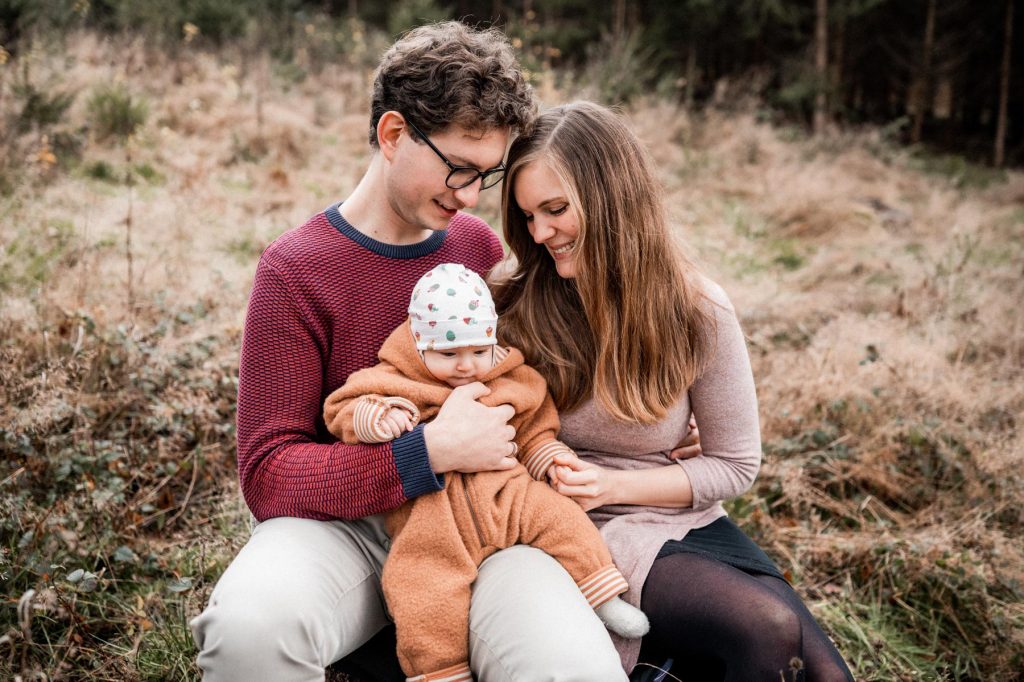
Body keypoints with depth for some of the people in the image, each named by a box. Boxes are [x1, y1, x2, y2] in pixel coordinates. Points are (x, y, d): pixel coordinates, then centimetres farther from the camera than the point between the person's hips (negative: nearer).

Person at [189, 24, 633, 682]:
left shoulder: (480, 245, 7)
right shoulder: (294, 270, -7)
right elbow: (268, 476, -11)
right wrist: (431, 452, -21)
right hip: (344, 522, -2)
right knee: (249, 627, -36)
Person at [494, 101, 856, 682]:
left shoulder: (698, 310, -6)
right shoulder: (514, 306, -8)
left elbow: (736, 464, 1)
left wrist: (613, 485, -12)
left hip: (685, 521, 3)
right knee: (770, 630, -25)